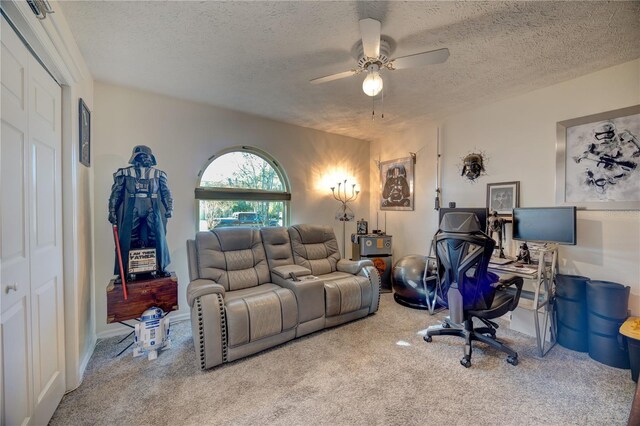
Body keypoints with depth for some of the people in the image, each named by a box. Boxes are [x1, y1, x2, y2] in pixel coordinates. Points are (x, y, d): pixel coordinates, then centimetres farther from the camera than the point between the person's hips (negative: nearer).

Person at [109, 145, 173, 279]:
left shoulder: (158, 174, 10)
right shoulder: (125, 173, 7)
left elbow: (166, 192, 9)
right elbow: (116, 193, 7)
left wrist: (169, 208, -4)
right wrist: (112, 211, 1)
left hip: (152, 212, 1)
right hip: (132, 212, -1)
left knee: (158, 238, 0)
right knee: (128, 241, 4)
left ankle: (161, 268, 13)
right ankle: (124, 272, 17)